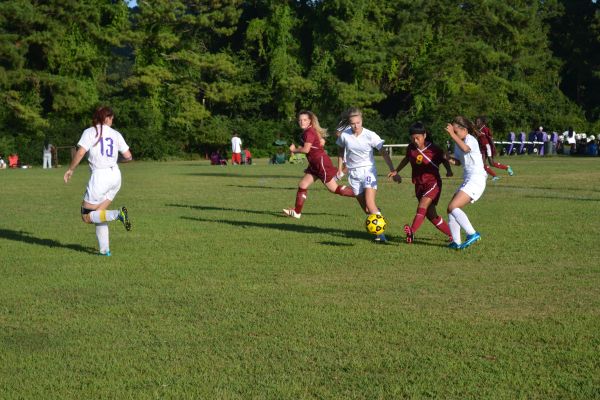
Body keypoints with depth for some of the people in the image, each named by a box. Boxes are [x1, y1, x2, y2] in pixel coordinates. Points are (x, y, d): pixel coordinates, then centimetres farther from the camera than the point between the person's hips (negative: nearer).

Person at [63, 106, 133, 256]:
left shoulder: (90, 132, -3)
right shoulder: (115, 134, 8)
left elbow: (80, 153, -13)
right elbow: (128, 157, 8)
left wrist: (70, 170, 0)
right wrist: (121, 159, 31)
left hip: (100, 176, -6)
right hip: (115, 175, 6)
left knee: (86, 217, 2)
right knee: (97, 214, 15)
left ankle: (117, 214, -19)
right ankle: (104, 250, 7)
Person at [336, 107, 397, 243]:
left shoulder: (370, 135, -14)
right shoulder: (344, 135, -6)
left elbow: (384, 152, -11)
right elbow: (341, 150, 13)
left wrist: (392, 170, -20)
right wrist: (340, 168, 10)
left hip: (368, 170, -3)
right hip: (353, 173, 3)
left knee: (370, 203, -20)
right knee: (365, 208, 4)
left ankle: (381, 235, -21)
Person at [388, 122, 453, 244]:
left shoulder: (434, 149, -10)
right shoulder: (411, 148, 4)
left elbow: (444, 160, 2)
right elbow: (406, 159, 23)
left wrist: (449, 171, -17)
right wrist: (396, 171, 23)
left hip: (433, 182, -6)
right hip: (419, 184, 6)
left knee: (422, 206, -28)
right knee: (431, 214, 7)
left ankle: (411, 232, -44)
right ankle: (451, 235, 22)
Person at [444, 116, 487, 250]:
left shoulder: (471, 140, -12)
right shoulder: (459, 143, 15)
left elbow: (465, 148, -35)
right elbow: (459, 162, 21)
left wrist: (452, 134, -41)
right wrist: (449, 158, 0)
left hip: (476, 179, -10)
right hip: (468, 180, 10)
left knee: (453, 207, -20)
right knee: (451, 209, 8)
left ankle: (472, 234, -22)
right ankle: (456, 242, 12)